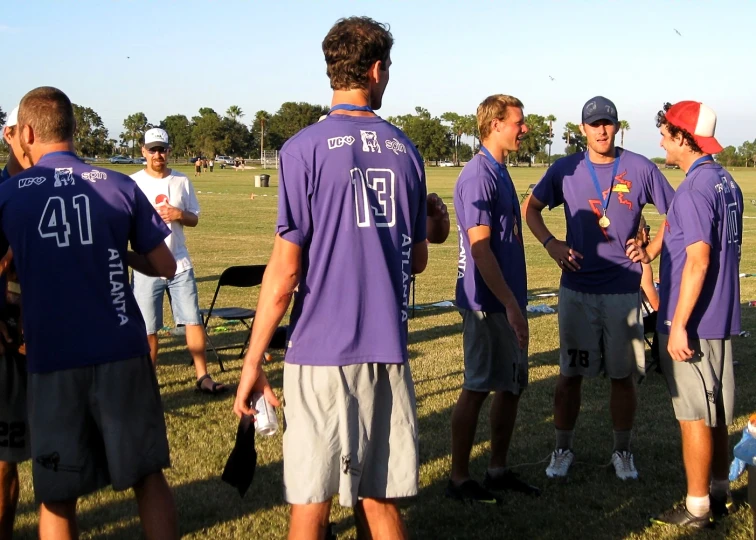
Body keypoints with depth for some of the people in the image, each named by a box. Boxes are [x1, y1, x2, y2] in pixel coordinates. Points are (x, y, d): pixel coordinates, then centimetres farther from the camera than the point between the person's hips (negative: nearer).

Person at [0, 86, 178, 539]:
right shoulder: (120, 186, -1)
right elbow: (165, 266, 4)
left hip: (53, 362, 0)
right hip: (122, 354, 1)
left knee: (57, 498, 11)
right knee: (149, 478, 13)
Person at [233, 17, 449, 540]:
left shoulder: (306, 148, -6)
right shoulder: (405, 150, 7)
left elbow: (286, 269, -10)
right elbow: (417, 261, 13)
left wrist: (253, 361, -4)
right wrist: (431, 226, 33)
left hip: (320, 352, -4)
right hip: (388, 351, 4)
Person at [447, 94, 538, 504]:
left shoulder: (499, 173, 14)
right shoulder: (478, 176, -16)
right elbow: (481, 248, -20)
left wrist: (516, 301, 18)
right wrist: (510, 304, -21)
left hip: (508, 301, 9)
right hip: (488, 302, -9)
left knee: (512, 385, 14)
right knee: (478, 388, -1)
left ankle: (498, 470, 24)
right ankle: (459, 478, 10)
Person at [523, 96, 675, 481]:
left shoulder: (640, 169, -1)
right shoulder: (565, 170, 2)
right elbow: (531, 207, 12)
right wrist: (550, 243, -2)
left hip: (624, 290, 0)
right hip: (577, 289, 1)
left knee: (623, 375, 8)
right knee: (570, 373, 7)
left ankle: (622, 451, 22)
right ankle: (562, 449, 21)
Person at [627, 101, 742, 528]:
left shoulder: (695, 189, -19)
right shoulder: (726, 182, 10)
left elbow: (698, 260, -23)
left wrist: (678, 324, -21)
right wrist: (653, 251, 18)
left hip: (693, 321, -9)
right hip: (722, 318, 9)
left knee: (695, 415, 0)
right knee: (717, 413, 17)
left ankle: (697, 508, 9)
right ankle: (720, 493, 29)